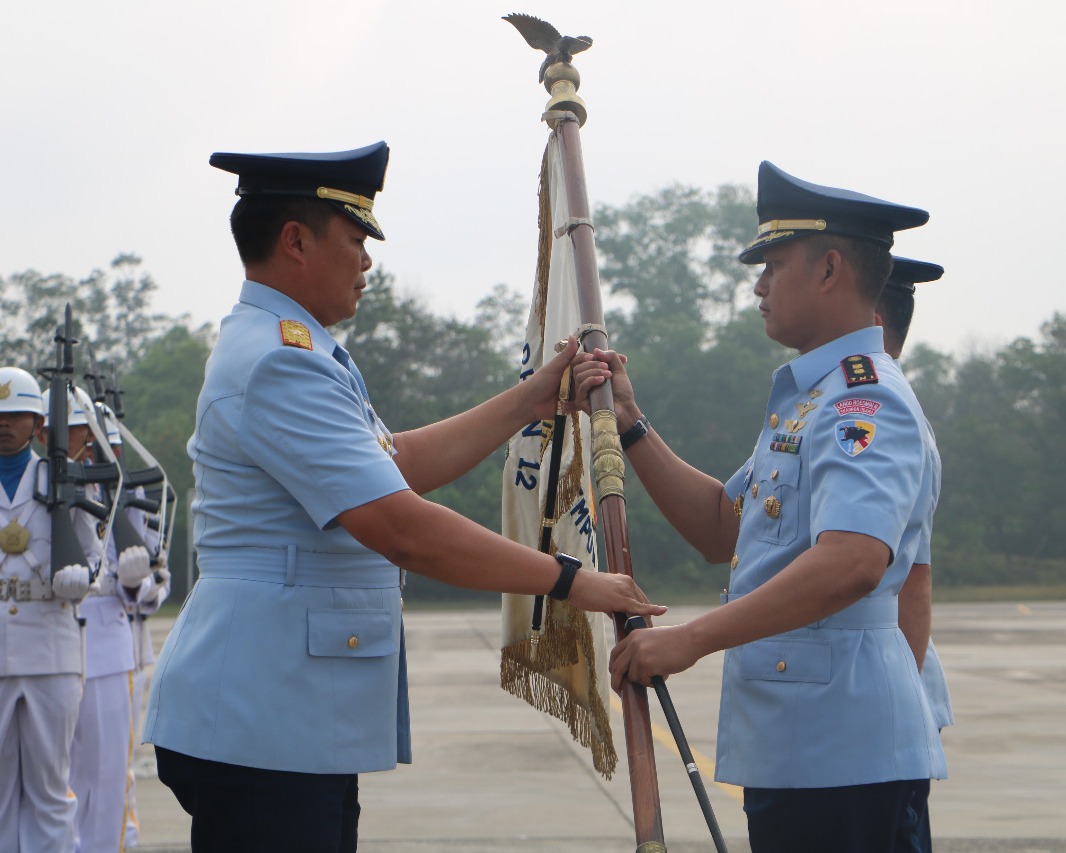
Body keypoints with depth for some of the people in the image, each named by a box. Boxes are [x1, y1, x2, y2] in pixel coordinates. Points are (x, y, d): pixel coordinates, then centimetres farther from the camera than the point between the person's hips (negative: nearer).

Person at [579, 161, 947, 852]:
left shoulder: (865, 400, -15)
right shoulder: (811, 396, 20)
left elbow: (853, 562, -31)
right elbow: (722, 528, 21)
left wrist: (693, 638, -30)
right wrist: (631, 427, 12)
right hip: (794, 745, 10)